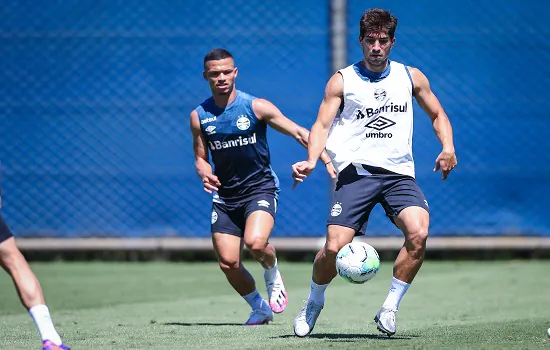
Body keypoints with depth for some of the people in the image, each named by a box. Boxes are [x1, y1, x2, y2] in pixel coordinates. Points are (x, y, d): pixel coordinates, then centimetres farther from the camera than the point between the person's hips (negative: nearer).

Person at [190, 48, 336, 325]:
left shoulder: (256, 107, -8)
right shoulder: (199, 116, 1)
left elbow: (299, 132, -5)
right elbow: (201, 158, 11)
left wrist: (326, 160, -15)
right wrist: (205, 174, -13)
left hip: (260, 189, -4)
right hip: (225, 196, 4)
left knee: (255, 242, -30)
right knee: (228, 263, -4)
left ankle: (273, 277, 5)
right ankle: (259, 309, 22)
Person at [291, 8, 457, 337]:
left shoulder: (411, 76, 12)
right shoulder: (342, 81, 7)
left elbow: (438, 115, 24)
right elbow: (322, 124, 4)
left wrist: (448, 147, 5)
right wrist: (312, 160, -15)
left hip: (399, 173, 1)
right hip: (356, 171, -1)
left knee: (419, 233, -26)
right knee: (335, 247, -14)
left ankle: (390, 308, -10)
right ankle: (314, 303, 17)